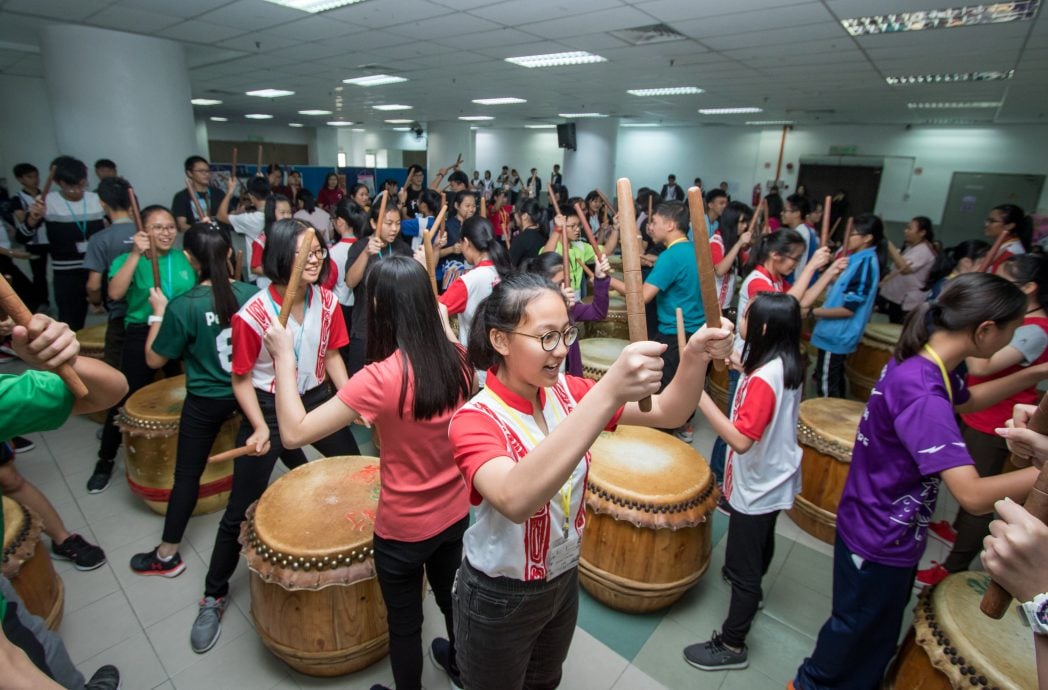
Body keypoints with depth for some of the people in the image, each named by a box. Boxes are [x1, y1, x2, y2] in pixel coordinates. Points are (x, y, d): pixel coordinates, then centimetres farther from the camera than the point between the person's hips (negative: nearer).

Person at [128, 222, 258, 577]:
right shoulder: (252, 294, -11)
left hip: (205, 402, -3)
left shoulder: (183, 306, -19)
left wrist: (158, 311, -1)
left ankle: (167, 555, 23)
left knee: (187, 473, 9)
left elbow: (154, 359, -8)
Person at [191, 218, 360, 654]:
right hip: (267, 408, -4)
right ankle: (214, 595, 29)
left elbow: (332, 357, 3)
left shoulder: (327, 302, -7)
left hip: (316, 399, 4)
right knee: (241, 509, 7)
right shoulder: (253, 314, -20)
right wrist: (260, 427, -21)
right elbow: (241, 379, -10)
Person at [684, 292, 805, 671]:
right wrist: (744, 368, 6)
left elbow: (741, 439, -37)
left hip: (757, 486, -9)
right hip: (775, 478, 10)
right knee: (761, 540, 31)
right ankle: (751, 588, 56)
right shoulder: (787, 365, -4)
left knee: (742, 566, 4)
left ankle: (732, 646, 20)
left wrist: (700, 397, -38)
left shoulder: (764, 378, -32)